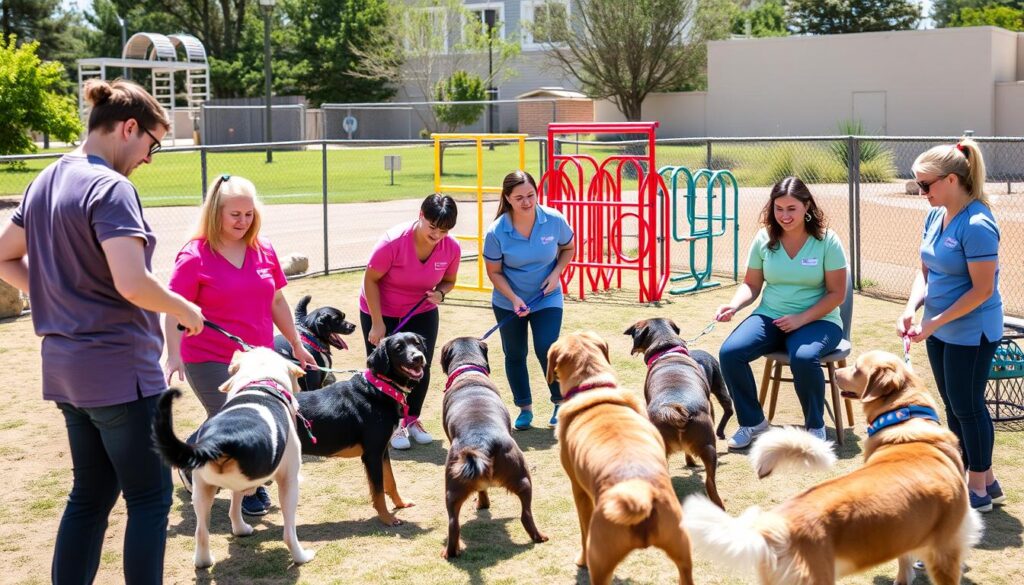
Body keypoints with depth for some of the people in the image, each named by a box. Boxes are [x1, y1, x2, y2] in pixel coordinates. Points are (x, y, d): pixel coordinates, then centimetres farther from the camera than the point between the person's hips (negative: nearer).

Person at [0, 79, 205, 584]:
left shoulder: (46, 182, 11)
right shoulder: (110, 187, -17)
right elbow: (131, 283, -27)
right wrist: (185, 310, -10)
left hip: (67, 366, 9)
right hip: (119, 368, -9)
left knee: (90, 493, 16)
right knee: (149, 497, 2)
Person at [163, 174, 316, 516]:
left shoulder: (263, 250, 6)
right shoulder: (195, 256, -9)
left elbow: (277, 300, 15)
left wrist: (297, 345, 17)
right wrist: (173, 354, -22)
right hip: (210, 360, -5)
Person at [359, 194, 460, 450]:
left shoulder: (452, 248, -17)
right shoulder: (393, 241, -29)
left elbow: (449, 280, 2)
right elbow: (370, 279, -19)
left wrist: (440, 293, -23)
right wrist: (377, 324, -19)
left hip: (422, 313, 3)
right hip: (381, 312, -3)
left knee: (421, 368, 2)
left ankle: (412, 420, 21)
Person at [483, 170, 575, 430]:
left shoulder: (555, 220, -16)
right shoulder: (496, 232, -19)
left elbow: (568, 248, 5)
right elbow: (494, 272, -8)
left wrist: (556, 273, -12)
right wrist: (513, 299, -20)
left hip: (547, 299, -1)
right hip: (508, 302, 1)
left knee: (547, 350, -12)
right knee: (515, 355, 9)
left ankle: (560, 403, 11)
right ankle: (525, 408, 26)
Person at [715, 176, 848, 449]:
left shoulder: (827, 241, -6)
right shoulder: (764, 239, 2)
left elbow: (836, 293, -6)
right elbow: (752, 285, 8)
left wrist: (801, 319, -18)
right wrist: (734, 305, -14)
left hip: (817, 320, -3)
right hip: (770, 316, 4)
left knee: (804, 357, -37)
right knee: (730, 352, -22)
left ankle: (815, 426, -9)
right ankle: (752, 421, 0)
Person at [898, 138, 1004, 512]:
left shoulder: (977, 225, -22)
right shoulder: (935, 217, 3)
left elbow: (982, 289, -22)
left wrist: (935, 323, -19)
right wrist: (911, 309, -7)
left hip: (971, 332, -8)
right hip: (939, 328, 8)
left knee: (967, 406, 2)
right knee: (953, 404, 15)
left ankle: (980, 488, 17)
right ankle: (975, 477, 29)